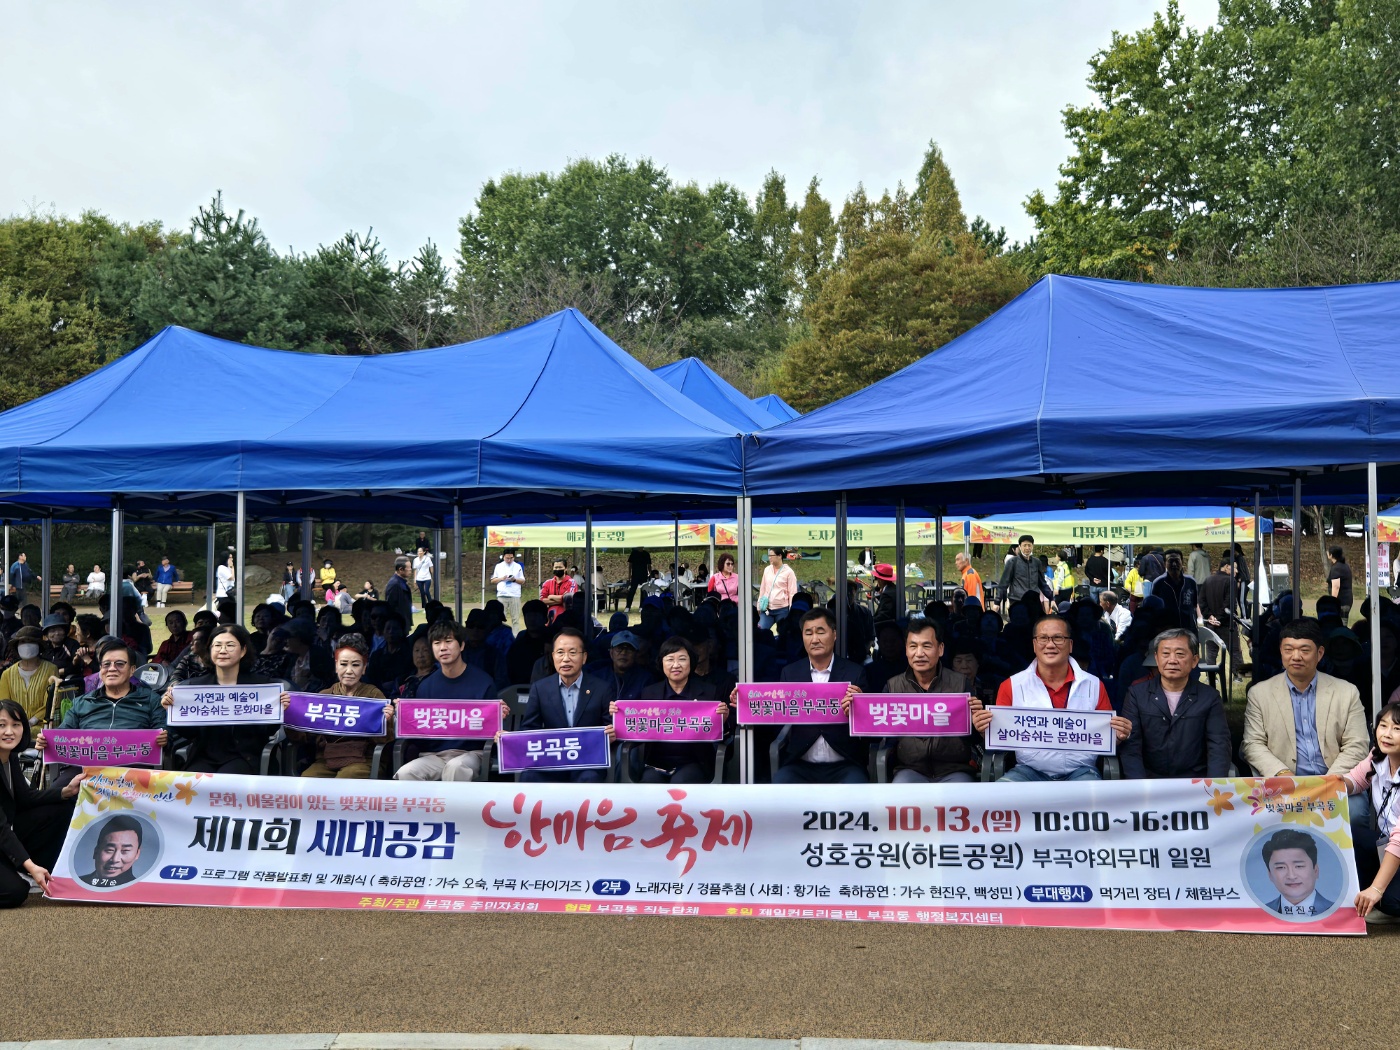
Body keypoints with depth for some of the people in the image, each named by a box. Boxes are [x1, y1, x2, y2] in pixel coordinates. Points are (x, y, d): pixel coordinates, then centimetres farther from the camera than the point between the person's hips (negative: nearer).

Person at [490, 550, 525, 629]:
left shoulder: (518, 567, 9)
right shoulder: (498, 566, 10)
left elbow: (523, 581, 9)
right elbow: (492, 580, 12)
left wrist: (515, 579, -10)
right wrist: (502, 579, -6)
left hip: (515, 595, 0)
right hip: (502, 595, 0)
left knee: (515, 618, -2)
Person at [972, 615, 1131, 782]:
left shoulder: (1094, 685, 6)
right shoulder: (1011, 686, 3)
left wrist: (1119, 735, -9)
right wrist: (986, 730, -16)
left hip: (1080, 771, 0)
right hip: (1029, 770, 0)